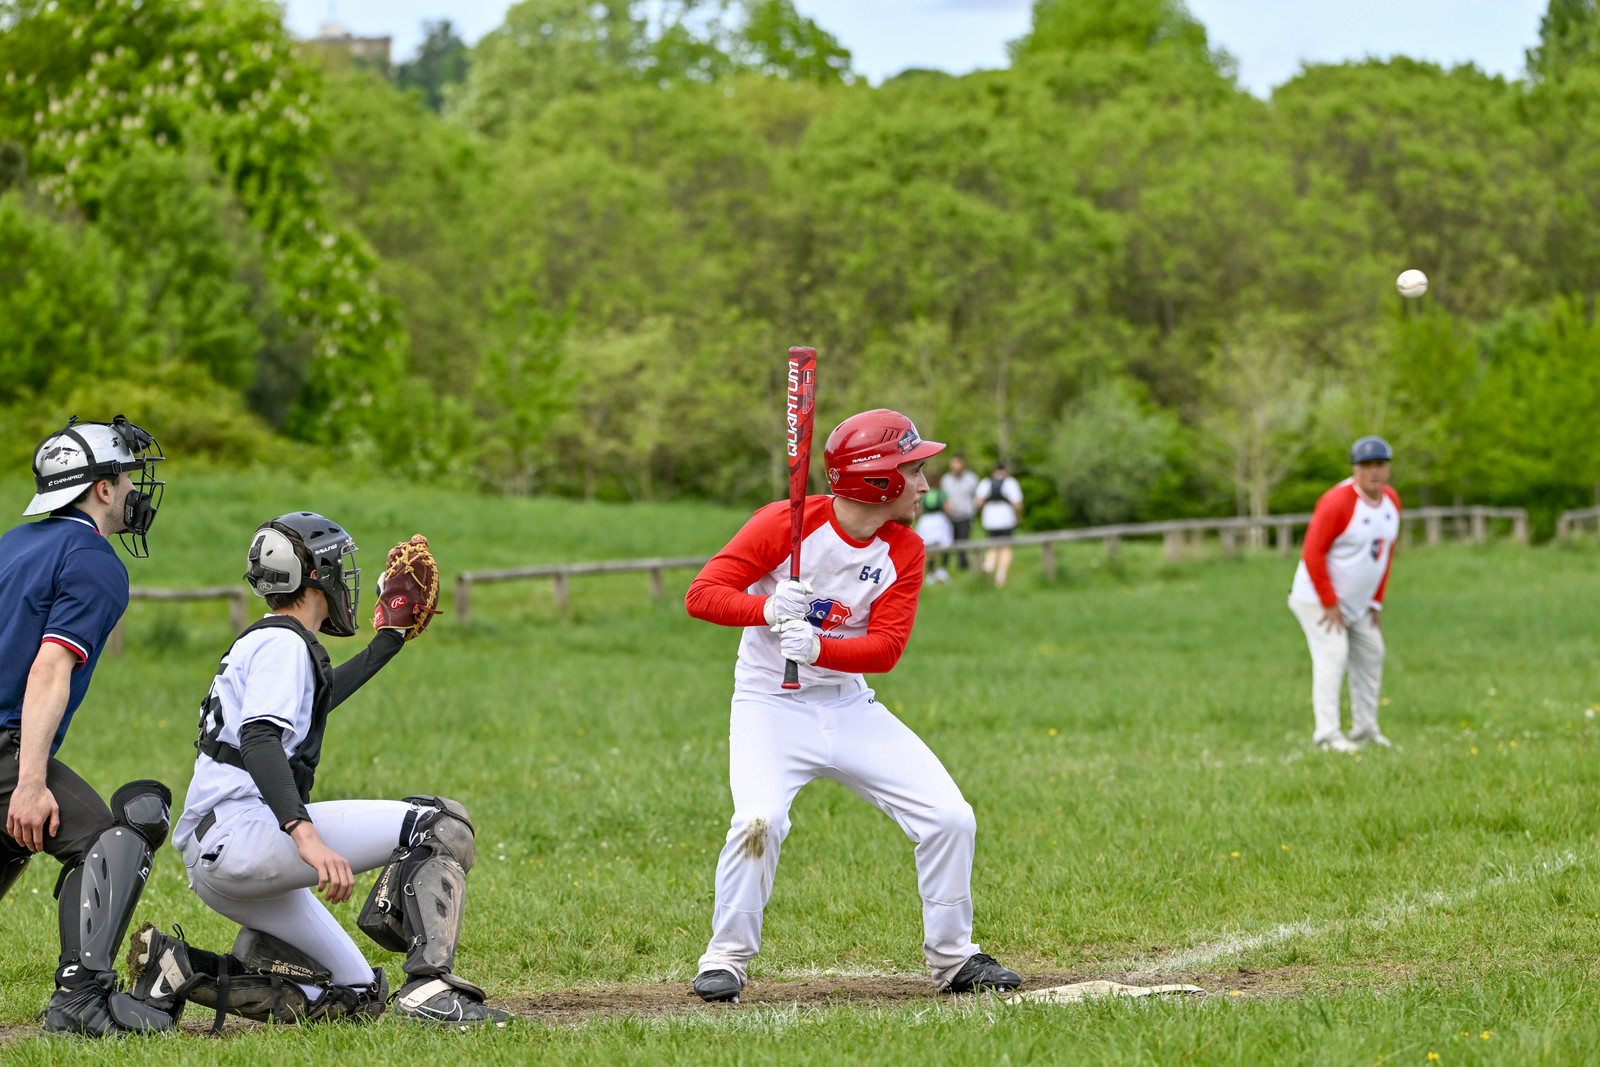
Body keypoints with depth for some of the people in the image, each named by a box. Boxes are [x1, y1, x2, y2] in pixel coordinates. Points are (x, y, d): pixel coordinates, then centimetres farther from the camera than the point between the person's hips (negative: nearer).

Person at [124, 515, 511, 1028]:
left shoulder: (259, 642, 25)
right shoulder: (284, 642, -5)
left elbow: (316, 695, 46)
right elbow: (260, 741, -22)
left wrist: (390, 639, 55)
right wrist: (305, 835, -35)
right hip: (242, 831, -10)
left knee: (353, 999, 11)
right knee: (443, 823, -12)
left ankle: (180, 969, 4)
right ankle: (427, 987, -27)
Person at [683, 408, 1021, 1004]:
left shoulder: (904, 551, -2)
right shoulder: (786, 524, -15)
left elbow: (886, 648, -11)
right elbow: (701, 594, -17)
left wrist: (818, 647, -30)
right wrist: (768, 608, -35)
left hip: (851, 706, 5)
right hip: (772, 704, -5)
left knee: (950, 818, -4)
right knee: (760, 819, -29)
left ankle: (953, 958, 14)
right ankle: (726, 960, -10)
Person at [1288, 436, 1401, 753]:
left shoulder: (1391, 501, 1)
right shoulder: (1337, 502, -24)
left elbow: (1385, 551, 11)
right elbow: (1312, 553, -23)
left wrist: (1376, 602, 8)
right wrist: (1329, 604, -21)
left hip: (1358, 603, 8)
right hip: (1319, 598, -8)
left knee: (1371, 655, 11)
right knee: (1332, 655, -18)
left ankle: (1365, 729, 20)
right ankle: (1327, 735, -21)